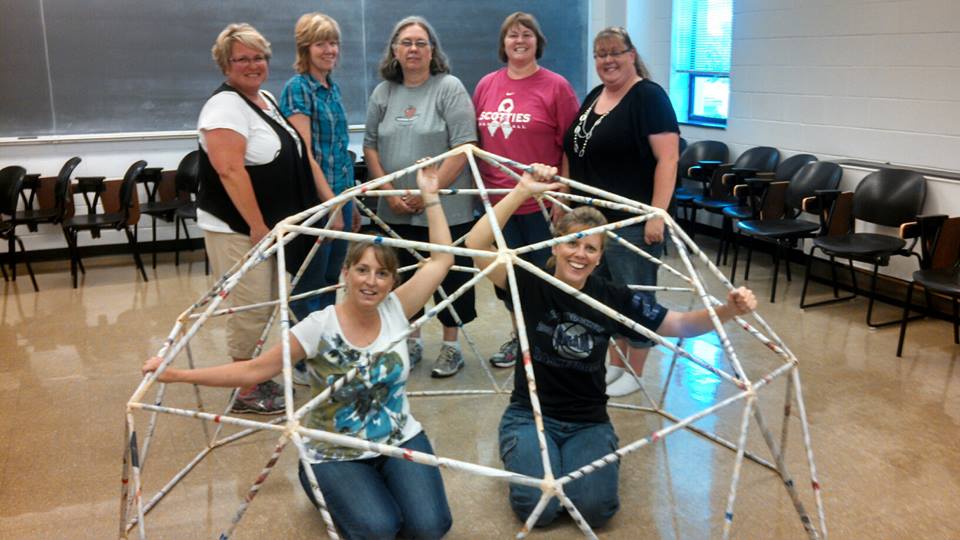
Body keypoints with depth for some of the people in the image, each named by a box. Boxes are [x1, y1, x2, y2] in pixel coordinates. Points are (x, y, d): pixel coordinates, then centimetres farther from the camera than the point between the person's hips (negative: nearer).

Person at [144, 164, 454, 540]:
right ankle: (325, 490, 9)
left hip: (400, 441, 3)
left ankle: (382, 485, 17)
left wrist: (430, 197, -7)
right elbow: (254, 370, -17)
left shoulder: (394, 311, -7)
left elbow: (442, 259, -6)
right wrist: (177, 374, -23)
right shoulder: (319, 327, -17)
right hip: (336, 454, -2)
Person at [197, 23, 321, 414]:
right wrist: (257, 226, -24)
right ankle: (246, 392, 11)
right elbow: (230, 171, -24)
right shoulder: (226, 106, -15)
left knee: (263, 307, 16)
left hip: (268, 224, 9)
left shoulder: (267, 99, 14)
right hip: (238, 228, -9)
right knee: (250, 309, -2)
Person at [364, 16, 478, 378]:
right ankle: (411, 340, 30)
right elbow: (371, 146, 10)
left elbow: (464, 147, -13)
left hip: (446, 208, -4)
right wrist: (389, 191, -3)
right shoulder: (382, 93, 9)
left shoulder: (449, 88, -6)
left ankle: (451, 346, 20)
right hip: (396, 210, 5)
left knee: (450, 275, 5)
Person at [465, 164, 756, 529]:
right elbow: (476, 245, -26)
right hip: (530, 415, -1)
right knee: (537, 507, -21)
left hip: (588, 422, 2)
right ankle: (521, 453, 12)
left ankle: (569, 457, 13)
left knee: (595, 509, -20)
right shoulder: (531, 285, -11)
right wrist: (523, 191, -33)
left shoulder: (614, 298, -6)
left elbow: (680, 325, -1)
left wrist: (729, 310, -19)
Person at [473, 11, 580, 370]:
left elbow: (570, 146, -6)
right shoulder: (486, 85, 6)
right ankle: (518, 335, 33)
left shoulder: (556, 86, -5)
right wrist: (479, 185, 11)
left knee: (544, 273, 7)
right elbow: (475, 140, 13)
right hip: (498, 199, 4)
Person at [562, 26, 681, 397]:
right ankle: (614, 364, 28)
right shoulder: (593, 98, 15)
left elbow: (667, 159, -16)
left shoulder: (649, 96, -9)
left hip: (631, 220, -8)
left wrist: (657, 214, -22)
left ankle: (633, 373, 16)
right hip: (591, 217, 8)